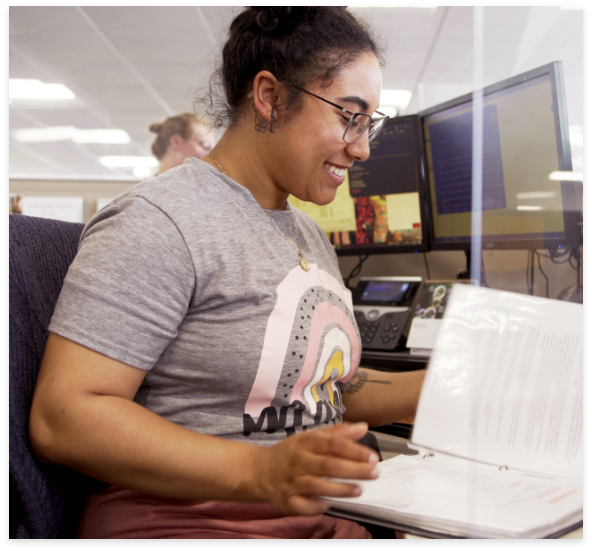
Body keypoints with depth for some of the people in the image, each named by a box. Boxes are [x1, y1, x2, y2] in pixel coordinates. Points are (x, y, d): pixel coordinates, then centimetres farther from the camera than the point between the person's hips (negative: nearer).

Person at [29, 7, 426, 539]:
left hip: (321, 517, 8)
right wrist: (260, 470, -29)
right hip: (184, 519, -8)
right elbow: (61, 417, -20)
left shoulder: (311, 235, 16)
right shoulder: (159, 221, -13)